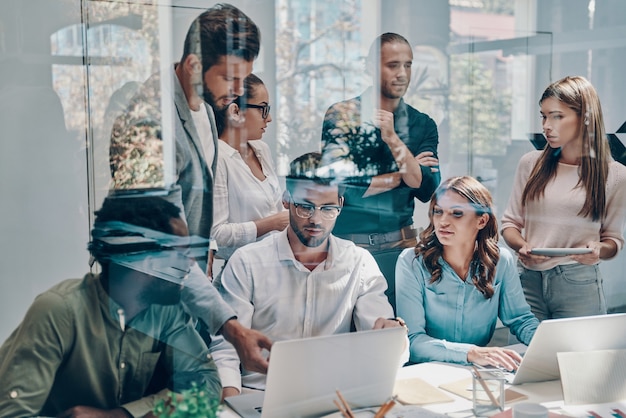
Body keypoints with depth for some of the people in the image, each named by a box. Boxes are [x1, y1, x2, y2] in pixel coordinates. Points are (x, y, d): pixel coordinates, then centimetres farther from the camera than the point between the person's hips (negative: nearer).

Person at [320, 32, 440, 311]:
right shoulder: (341, 116, -3)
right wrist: (402, 174, -3)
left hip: (400, 246, 3)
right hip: (347, 244, -2)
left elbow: (426, 190, -4)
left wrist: (393, 139, -15)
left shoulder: (423, 125, 7)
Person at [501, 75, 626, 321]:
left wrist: (599, 250, -15)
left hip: (579, 284, -1)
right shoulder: (530, 163, 4)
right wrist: (521, 246, -12)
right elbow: (510, 222, 9)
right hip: (529, 279, 1)